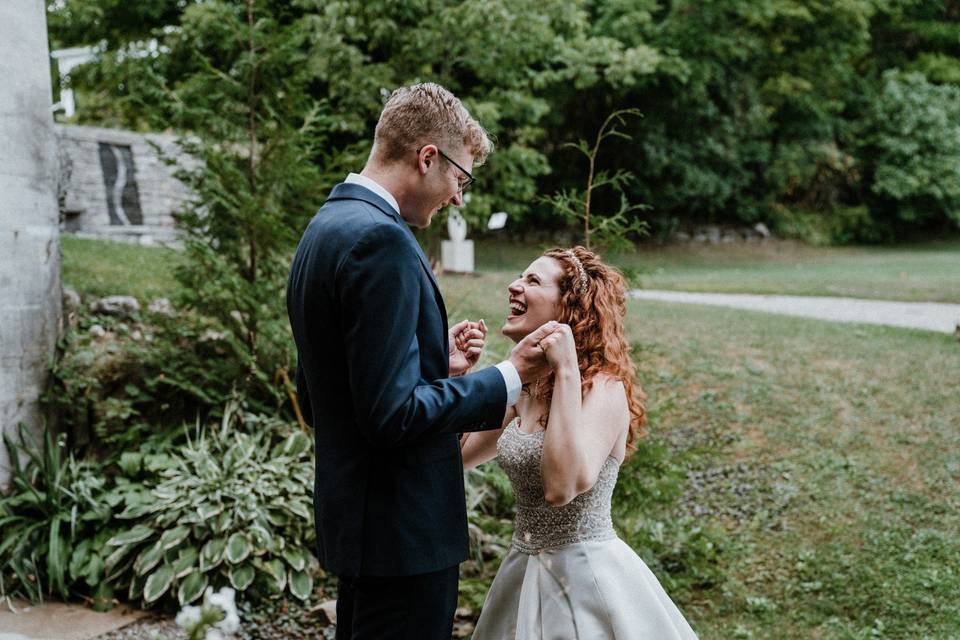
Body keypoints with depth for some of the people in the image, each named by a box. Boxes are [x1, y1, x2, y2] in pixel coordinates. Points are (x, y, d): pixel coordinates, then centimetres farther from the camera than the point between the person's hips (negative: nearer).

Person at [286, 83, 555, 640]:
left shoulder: (326, 227, 11)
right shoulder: (381, 239, -20)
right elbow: (393, 414, -25)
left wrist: (438, 366, 11)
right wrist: (510, 377, -14)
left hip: (351, 519, 10)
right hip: (402, 529, -10)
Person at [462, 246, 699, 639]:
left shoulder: (604, 388, -18)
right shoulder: (525, 388, 3)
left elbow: (562, 486, -33)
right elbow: (458, 455, 9)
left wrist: (567, 371, -30)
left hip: (584, 575, -7)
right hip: (524, 573, 7)